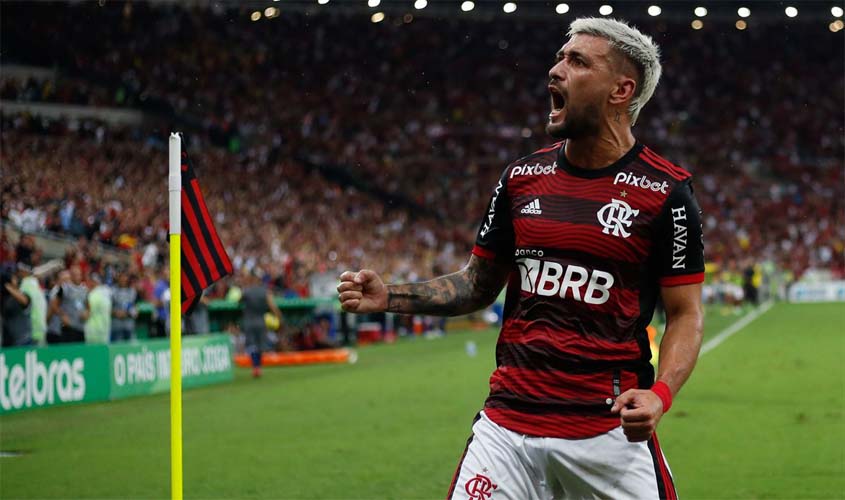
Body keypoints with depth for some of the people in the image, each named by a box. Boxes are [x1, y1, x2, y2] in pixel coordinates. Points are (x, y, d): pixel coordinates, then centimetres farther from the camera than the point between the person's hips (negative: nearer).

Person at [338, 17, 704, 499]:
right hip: (509, 420, 3)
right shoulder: (523, 176, 8)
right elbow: (479, 284, 17)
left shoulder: (665, 192, -5)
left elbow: (685, 314, -3)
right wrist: (391, 297, 3)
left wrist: (660, 396, -20)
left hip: (608, 430, -3)